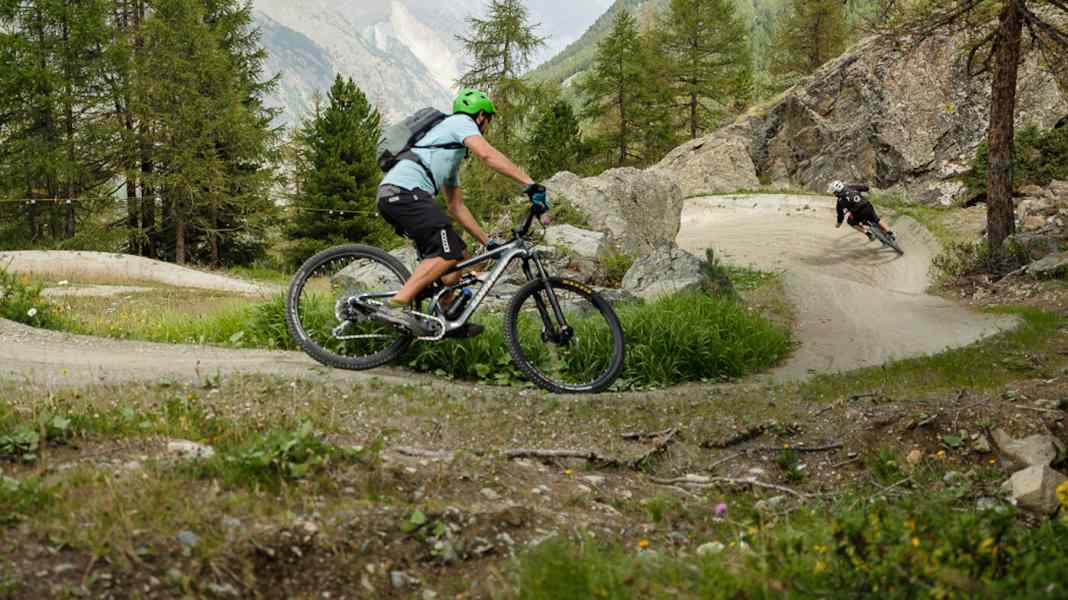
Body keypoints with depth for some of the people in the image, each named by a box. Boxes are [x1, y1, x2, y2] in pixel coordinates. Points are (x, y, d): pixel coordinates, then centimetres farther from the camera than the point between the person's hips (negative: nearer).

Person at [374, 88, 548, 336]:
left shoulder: (453, 158, 35)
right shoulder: (460, 121, 8)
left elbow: (456, 207, 34)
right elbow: (488, 154, -12)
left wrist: (487, 241, 29)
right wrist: (530, 184, -18)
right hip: (404, 190, -10)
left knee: (459, 253, 13)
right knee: (448, 253, -19)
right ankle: (395, 306, -25)